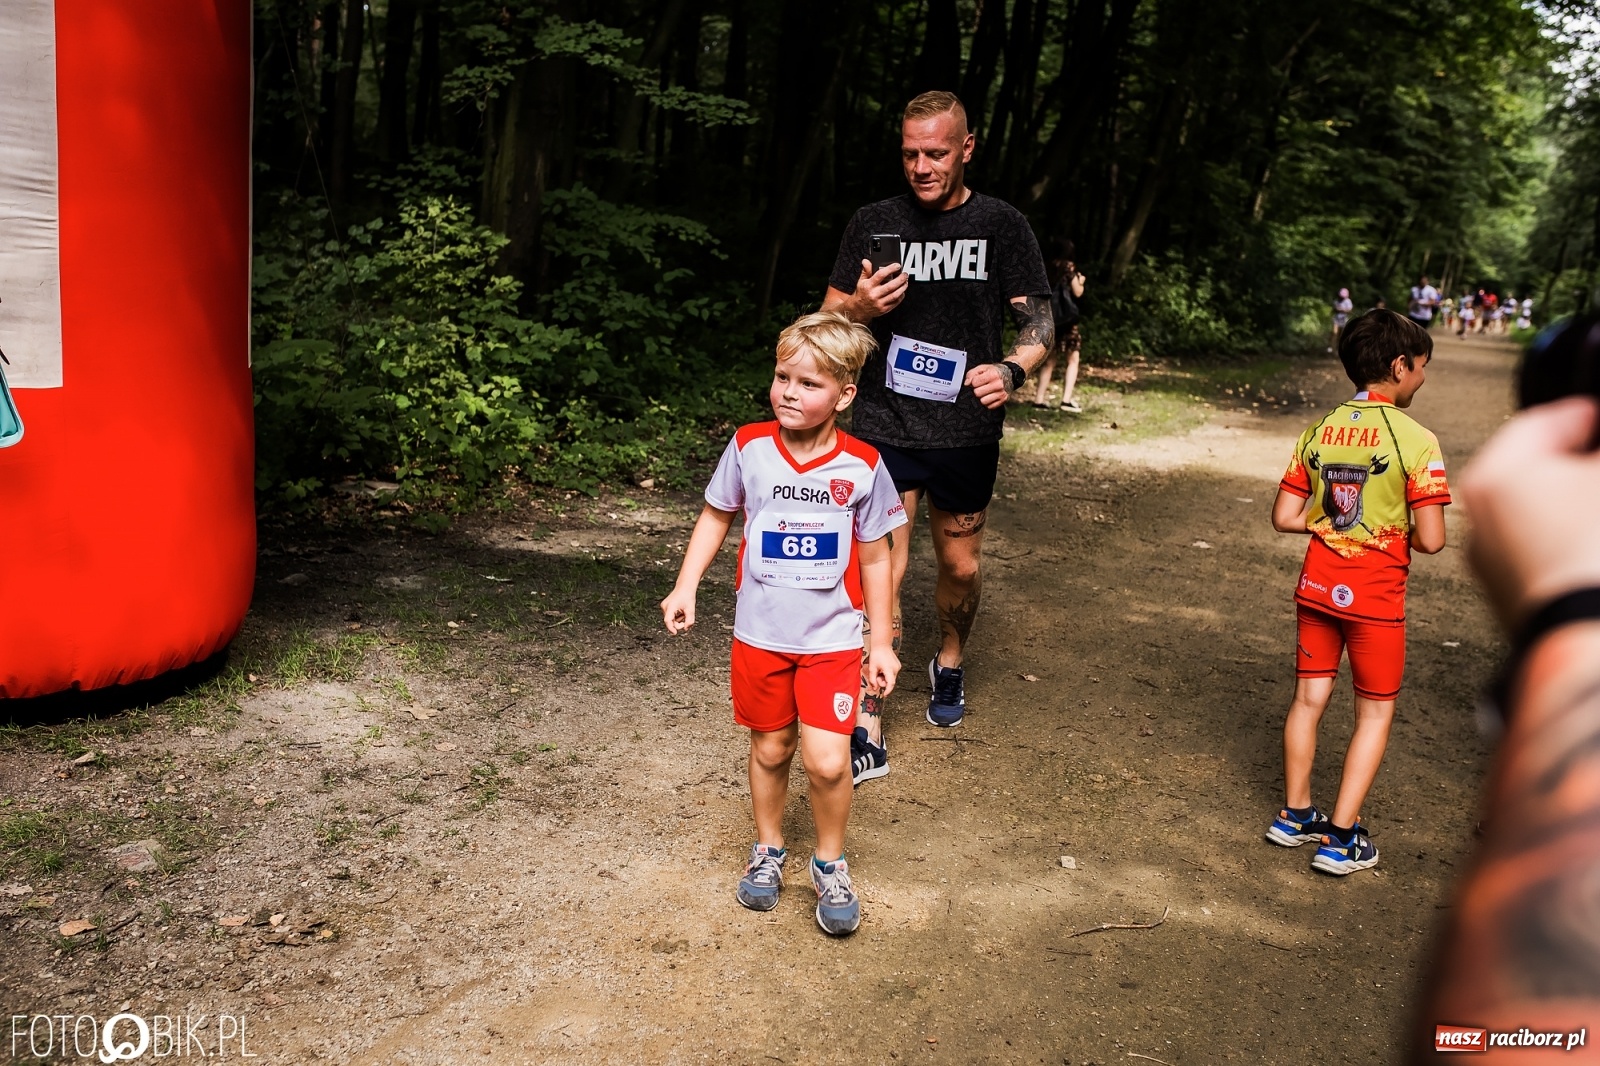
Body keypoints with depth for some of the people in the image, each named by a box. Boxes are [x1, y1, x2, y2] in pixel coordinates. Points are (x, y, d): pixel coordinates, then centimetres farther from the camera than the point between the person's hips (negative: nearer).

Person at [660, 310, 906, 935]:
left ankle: (830, 863, 17)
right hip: (760, 633, 2)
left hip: (832, 640, -1)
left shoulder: (862, 467, -10)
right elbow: (716, 516, 8)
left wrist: (881, 643, 2)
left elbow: (874, 558, 0)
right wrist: (686, 586, -1)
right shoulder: (749, 448, -7)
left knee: (827, 761, -9)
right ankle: (768, 850, 38)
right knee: (771, 750, 14)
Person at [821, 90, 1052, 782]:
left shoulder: (1001, 225, 1)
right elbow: (827, 320, 7)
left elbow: (1039, 322, 0)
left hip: (966, 432, 1)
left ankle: (950, 663, 45)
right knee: (880, 573, -7)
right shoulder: (873, 224, 3)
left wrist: (1012, 370, -21)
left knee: (960, 565, 15)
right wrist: (860, 306, -16)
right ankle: (868, 733, -1)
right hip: (883, 428, -1)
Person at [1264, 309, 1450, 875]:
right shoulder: (1415, 440, -15)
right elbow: (1431, 539, -17)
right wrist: (1395, 531, 3)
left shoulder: (1318, 431, 0)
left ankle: (1294, 814, 29)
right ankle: (1342, 838, 12)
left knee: (1308, 699, 16)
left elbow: (1285, 517, 1)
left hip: (1316, 588, 5)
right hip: (1376, 598, -5)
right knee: (1375, 713, 10)